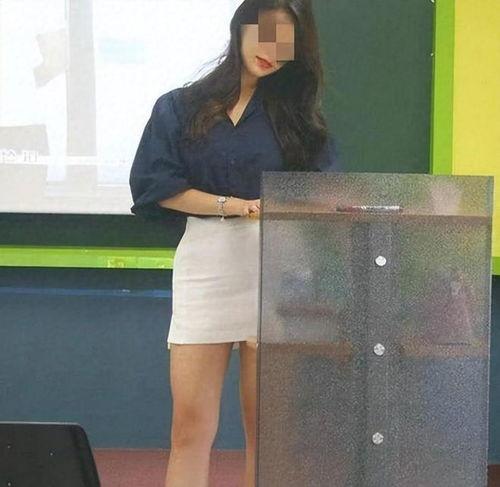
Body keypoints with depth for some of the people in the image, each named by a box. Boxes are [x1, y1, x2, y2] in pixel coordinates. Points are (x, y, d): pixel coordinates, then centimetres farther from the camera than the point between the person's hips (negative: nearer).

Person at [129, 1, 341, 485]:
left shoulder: (297, 112, 10)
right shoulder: (180, 107, 7)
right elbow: (156, 187, -1)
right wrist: (237, 206, -9)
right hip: (205, 264, 0)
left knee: (265, 429, 3)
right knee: (191, 427, -2)